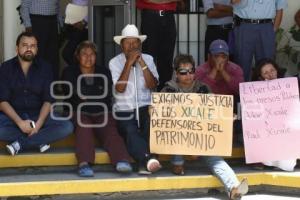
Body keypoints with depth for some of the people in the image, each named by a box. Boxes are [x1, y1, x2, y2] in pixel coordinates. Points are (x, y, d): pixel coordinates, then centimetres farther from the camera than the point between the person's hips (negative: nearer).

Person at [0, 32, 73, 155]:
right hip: (13, 116, -2)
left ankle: (20, 144, -24)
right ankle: (38, 141, -22)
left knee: (67, 126, -25)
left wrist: (39, 123, -21)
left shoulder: (44, 68, 3)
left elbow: (48, 100, -3)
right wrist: (20, 122, -23)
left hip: (38, 116, 2)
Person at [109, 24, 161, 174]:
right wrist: (129, 63, -14)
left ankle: (143, 162, -40)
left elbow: (152, 85, -5)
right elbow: (120, 88, -12)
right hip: (124, 112, -2)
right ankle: (146, 159, -55)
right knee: (130, 132, -33)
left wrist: (142, 63, -12)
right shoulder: (115, 62, 3)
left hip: (145, 109, 2)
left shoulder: (148, 59, 10)